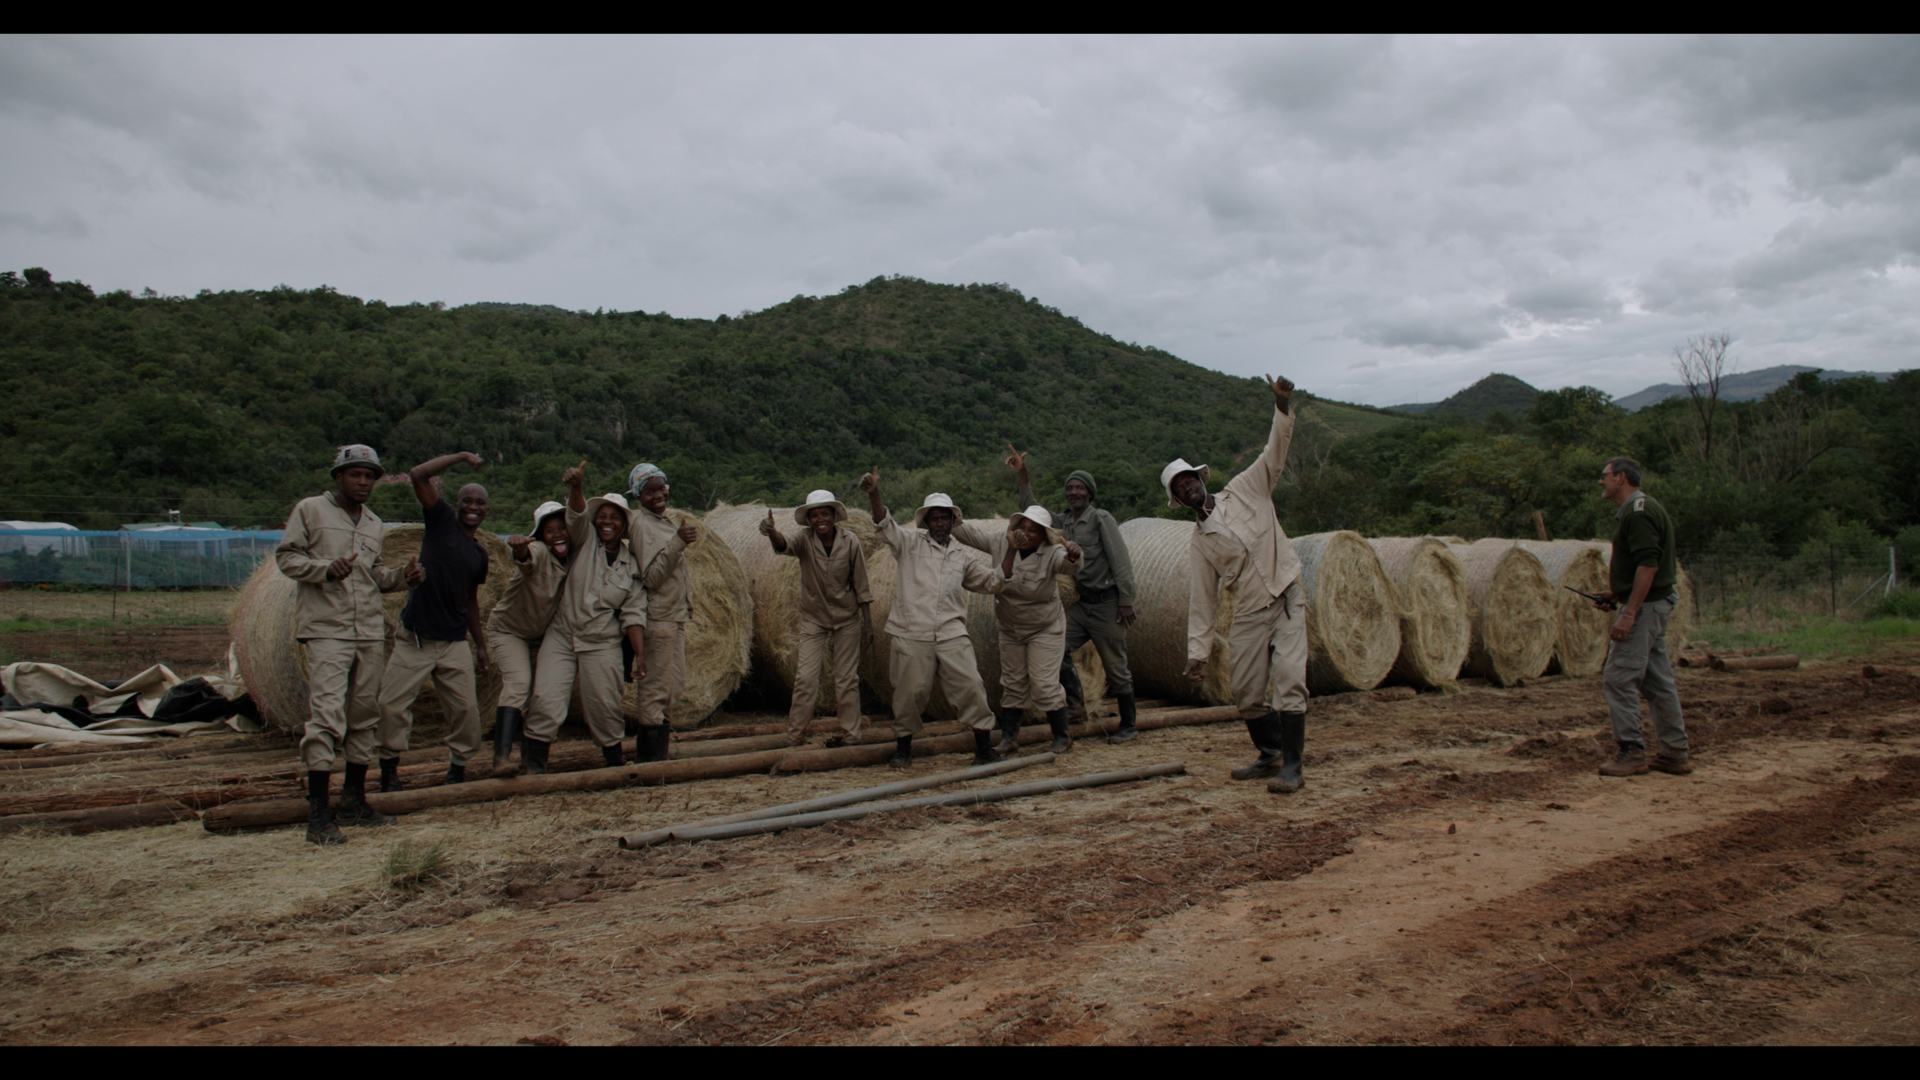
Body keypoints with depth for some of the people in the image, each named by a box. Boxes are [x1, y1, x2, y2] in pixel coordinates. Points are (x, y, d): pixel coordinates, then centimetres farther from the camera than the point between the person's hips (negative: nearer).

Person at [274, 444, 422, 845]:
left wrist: (400, 577, 5)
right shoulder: (310, 510, 2)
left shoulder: (373, 523, 19)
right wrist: (326, 569, -18)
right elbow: (286, 556, -2)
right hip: (327, 629, -6)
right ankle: (318, 815, -12)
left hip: (370, 631, 7)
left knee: (364, 714, 9)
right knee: (327, 714, -14)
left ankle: (354, 801, 19)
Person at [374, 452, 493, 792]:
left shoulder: (479, 553, 14)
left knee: (466, 707, -2)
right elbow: (418, 475, -9)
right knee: (392, 703, -6)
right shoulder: (441, 522, 2)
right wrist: (461, 456, -3)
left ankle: (458, 767, 15)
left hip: (454, 643, 4)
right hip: (413, 639, -4)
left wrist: (481, 644, 19)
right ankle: (389, 768, 9)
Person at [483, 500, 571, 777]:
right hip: (509, 630, -6)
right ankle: (502, 756, -31)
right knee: (518, 683, -24)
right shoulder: (538, 552, -25)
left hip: (542, 635, 6)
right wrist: (519, 547, -72)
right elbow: (526, 556, -51)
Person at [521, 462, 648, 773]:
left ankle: (615, 758, 24)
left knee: (604, 706, 3)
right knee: (546, 698, -12)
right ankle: (533, 764, -4)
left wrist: (640, 655, -8)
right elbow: (577, 514, -17)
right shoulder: (585, 540, 4)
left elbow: (633, 615, 2)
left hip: (602, 644, 1)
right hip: (561, 635, -1)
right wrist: (576, 487, -38)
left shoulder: (632, 567, 7)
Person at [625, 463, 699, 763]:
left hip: (677, 617, 9)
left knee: (675, 683, 12)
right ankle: (651, 755, -3)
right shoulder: (642, 525, -11)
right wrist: (677, 542, -28)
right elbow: (651, 577, -20)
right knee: (655, 685, -6)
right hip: (658, 617, -9)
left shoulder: (665, 522, 16)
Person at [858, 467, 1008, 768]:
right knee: (910, 692, 1)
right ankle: (903, 749, 20)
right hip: (912, 634, -3)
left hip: (951, 635, 3)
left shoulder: (962, 558, 19)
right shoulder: (910, 543, 7)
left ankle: (984, 748, 5)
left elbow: (994, 582, 24)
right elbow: (886, 525, -10)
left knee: (971, 686, -5)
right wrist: (874, 496, -29)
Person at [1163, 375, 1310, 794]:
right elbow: (1201, 602, 7)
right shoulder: (1199, 545, 7)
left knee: (1289, 680, -15)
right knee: (1246, 694, 5)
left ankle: (1291, 767, -12)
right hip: (1249, 616, 3)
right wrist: (1197, 651, 3)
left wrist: (1282, 406, -20)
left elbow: (1274, 454, -6)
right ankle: (1271, 754, 28)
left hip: (1286, 601, -3)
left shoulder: (1244, 491, 4)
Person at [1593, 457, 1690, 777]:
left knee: (1618, 677, -8)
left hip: (1643, 606, -10)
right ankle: (1675, 753, 15)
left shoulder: (1638, 511, -15)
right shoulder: (1639, 509, 17)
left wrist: (1629, 613, -25)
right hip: (1655, 604, 10)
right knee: (1658, 681, 11)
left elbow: (1648, 565, -23)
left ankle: (1631, 752, -4)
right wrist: (1614, 595, 15)